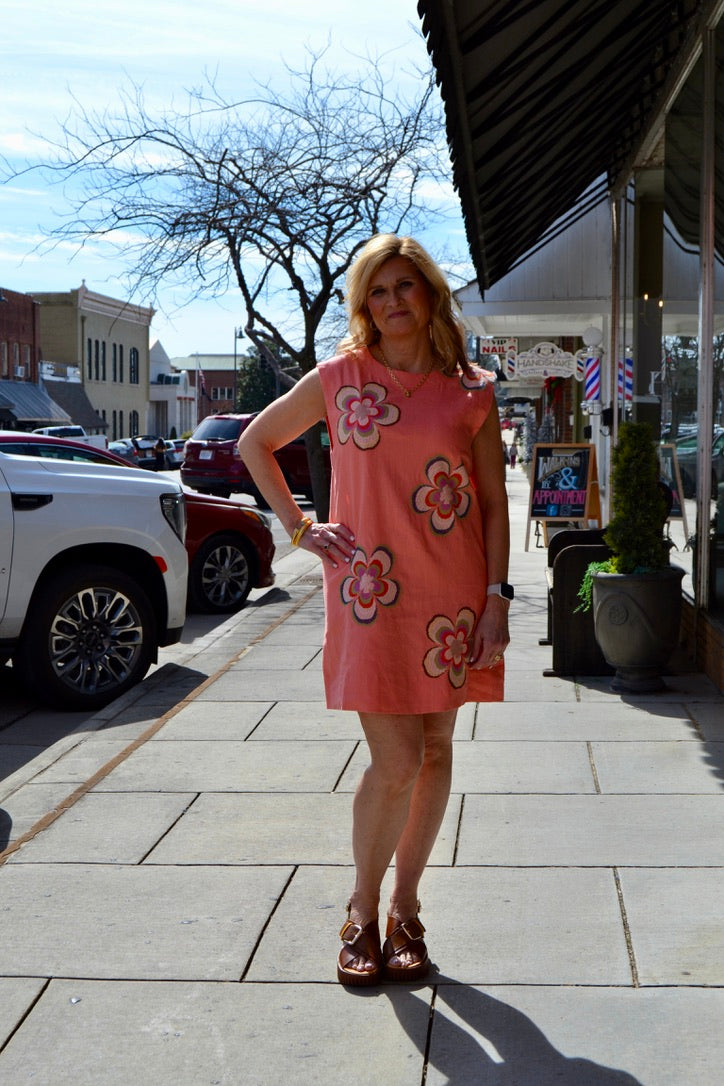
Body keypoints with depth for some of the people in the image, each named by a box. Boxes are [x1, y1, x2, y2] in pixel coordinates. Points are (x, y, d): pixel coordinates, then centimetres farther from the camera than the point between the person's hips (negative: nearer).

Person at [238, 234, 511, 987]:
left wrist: (497, 599, -1)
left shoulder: (471, 391, 5)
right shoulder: (339, 378, 3)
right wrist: (299, 528, 6)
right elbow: (255, 442, 15)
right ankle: (361, 912, 14)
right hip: (370, 591, -2)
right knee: (395, 763, -7)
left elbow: (495, 503, 6)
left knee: (435, 752, 8)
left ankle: (404, 909, 24)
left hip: (451, 594, 2)